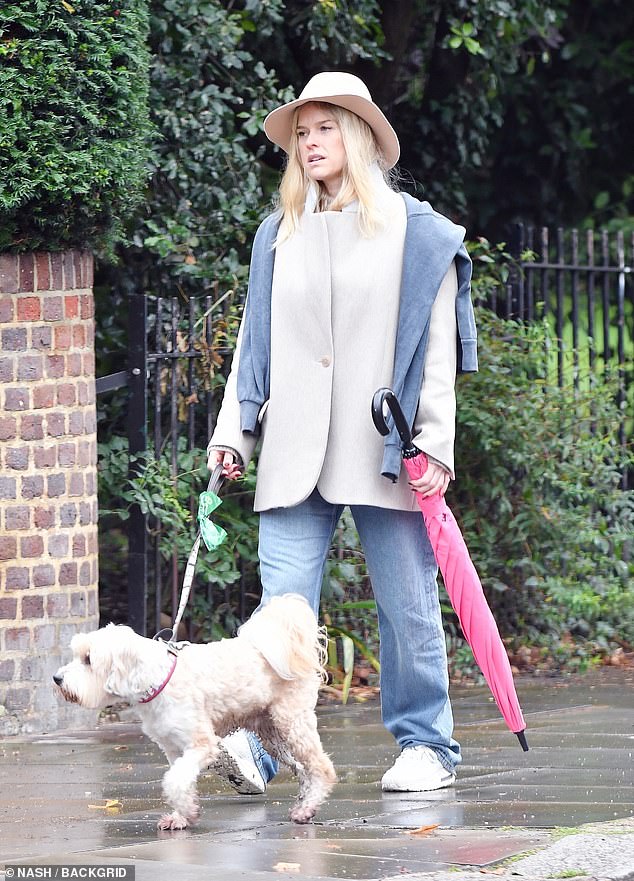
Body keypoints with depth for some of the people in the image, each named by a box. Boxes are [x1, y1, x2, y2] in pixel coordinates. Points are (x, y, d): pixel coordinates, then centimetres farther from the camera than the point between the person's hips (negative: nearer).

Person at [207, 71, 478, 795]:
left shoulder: (415, 232, 5)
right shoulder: (278, 236, 16)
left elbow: (437, 347, 1)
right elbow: (255, 339, 16)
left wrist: (435, 443, -7)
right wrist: (233, 432, 7)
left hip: (386, 453, -2)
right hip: (295, 454, 2)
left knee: (407, 604, 1)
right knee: (284, 601, -9)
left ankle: (426, 744, 12)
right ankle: (257, 743, -19)